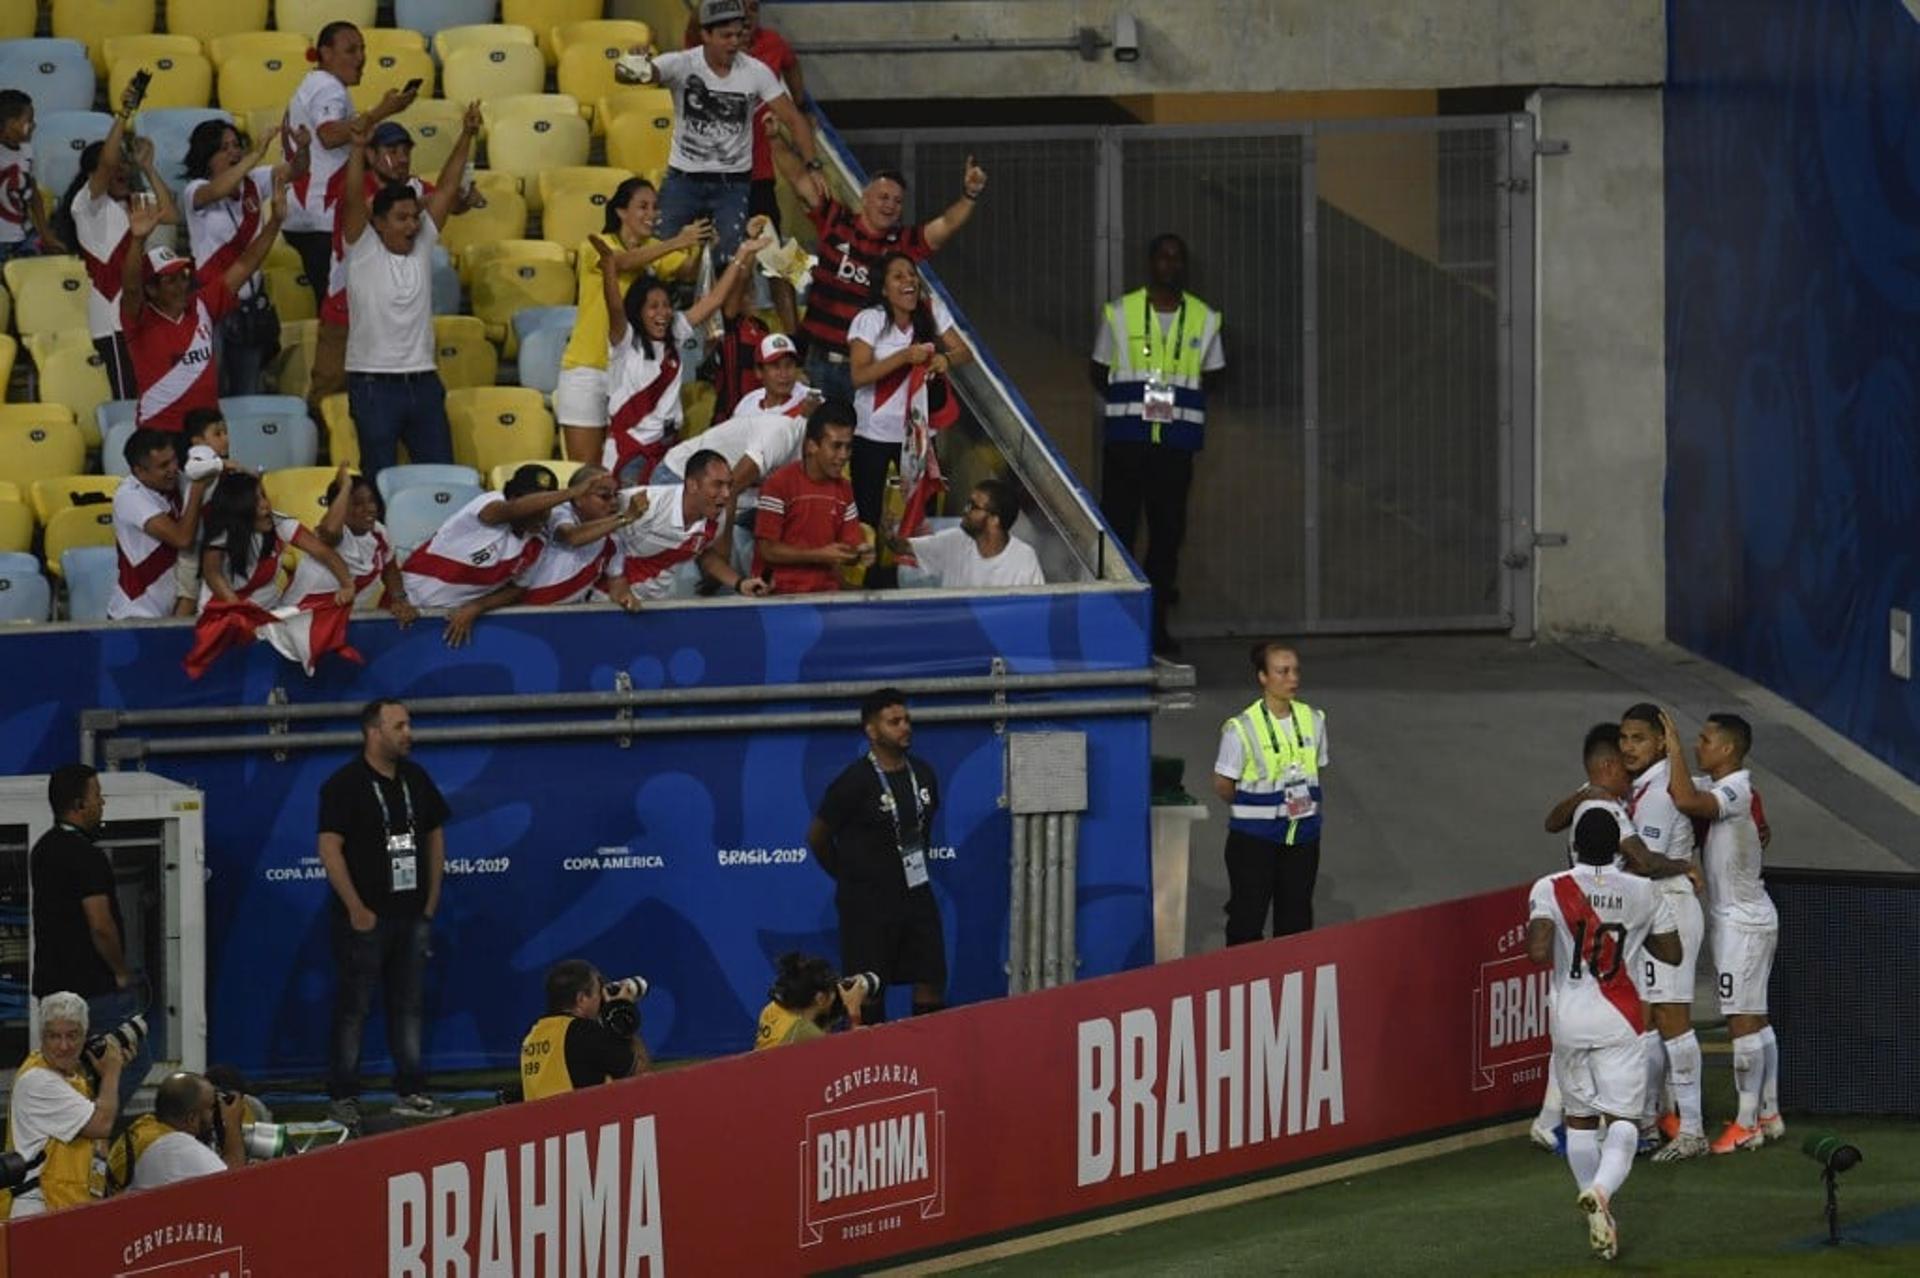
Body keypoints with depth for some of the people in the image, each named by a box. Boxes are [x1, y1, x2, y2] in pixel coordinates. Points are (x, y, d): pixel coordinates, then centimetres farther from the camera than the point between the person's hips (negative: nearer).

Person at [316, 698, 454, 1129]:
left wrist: (431, 898, 13)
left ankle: (410, 1093, 15)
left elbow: (435, 836, 20)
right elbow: (329, 849, -14)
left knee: (408, 1006, 9)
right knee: (353, 1008, -2)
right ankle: (343, 1098, 2)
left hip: (412, 913, 6)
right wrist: (356, 908, -17)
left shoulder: (416, 779, 10)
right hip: (366, 916, -6)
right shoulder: (344, 785, -10)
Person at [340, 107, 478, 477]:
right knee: (380, 479, 0)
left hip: (423, 382, 5)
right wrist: (359, 148, -30)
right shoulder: (363, 250, -4)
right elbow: (354, 199, -17)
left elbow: (446, 189, 6)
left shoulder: (422, 246, 8)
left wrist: (466, 137, -1)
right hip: (373, 386, -5)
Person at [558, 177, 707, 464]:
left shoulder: (655, 250, 8)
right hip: (588, 370, -4)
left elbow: (686, 272, -10)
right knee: (585, 470, -4)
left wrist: (698, 246, -31)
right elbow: (623, 261, -29)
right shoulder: (597, 246, -7)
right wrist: (677, 243, -40)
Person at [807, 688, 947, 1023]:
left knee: (931, 982, 1)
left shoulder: (923, 774, 7)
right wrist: (849, 876, 6)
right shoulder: (854, 782, -13)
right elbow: (818, 837, -4)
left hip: (916, 894, 6)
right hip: (868, 904, -6)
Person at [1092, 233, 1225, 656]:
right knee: (1118, 528, -4)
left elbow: (1210, 377, 17)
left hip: (1176, 442, 2)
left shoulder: (1204, 319, 10)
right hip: (1126, 441, -2)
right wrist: (1130, 400, -2)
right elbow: (1099, 374, 12)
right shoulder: (1120, 313, 5)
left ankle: (1156, 623, 9)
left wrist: (1180, 403, 1)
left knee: (1168, 532, 2)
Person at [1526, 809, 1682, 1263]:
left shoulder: (1550, 890, -7)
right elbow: (1671, 952, 11)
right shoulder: (1644, 893, -1)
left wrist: (1531, 929, 3)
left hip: (1569, 1017, 1)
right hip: (1619, 1021, -1)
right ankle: (1601, 1191, -31)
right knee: (1623, 1119, -2)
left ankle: (1598, 1216, 19)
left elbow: (1538, 952, -20)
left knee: (1579, 1118, 17)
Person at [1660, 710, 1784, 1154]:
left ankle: (1746, 1125, -5)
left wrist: (1674, 750, -26)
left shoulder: (1736, 791, -20)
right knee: (1755, 1018, 13)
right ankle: (1769, 1114, 19)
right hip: (1754, 917, 10)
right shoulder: (1716, 787, 10)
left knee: (1742, 1019, -7)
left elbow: (1687, 801, -37)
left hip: (1741, 921, -10)